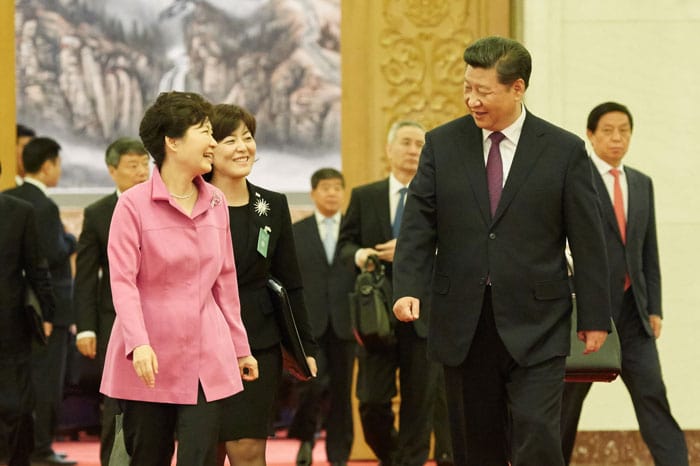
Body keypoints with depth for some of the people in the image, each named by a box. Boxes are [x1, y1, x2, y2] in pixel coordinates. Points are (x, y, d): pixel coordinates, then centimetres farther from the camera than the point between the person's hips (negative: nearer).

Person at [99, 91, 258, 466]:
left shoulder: (215, 202, 10)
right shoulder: (134, 203, -6)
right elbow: (122, 280, -12)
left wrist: (240, 347, 17)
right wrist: (138, 344, -24)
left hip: (206, 360, 4)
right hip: (150, 362, -4)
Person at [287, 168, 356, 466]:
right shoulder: (297, 232, 8)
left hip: (345, 322, 1)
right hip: (309, 322, -1)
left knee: (342, 391, 3)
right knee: (314, 383, -13)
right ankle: (305, 436, 13)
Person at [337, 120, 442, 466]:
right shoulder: (363, 197, 11)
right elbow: (345, 243, 10)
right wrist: (359, 254, -12)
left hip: (424, 317, -1)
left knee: (419, 406, 1)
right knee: (372, 402, -2)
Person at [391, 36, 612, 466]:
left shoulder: (564, 151, -1)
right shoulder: (442, 144, 5)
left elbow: (588, 240, 2)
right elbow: (418, 224, 2)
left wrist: (595, 317, 1)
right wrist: (409, 288, -14)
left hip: (535, 328, -3)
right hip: (463, 326, 3)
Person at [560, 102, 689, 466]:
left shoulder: (642, 184, 15)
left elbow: (650, 251, 16)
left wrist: (654, 308, 8)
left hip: (632, 312, 4)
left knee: (652, 394, -6)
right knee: (569, 397, 4)